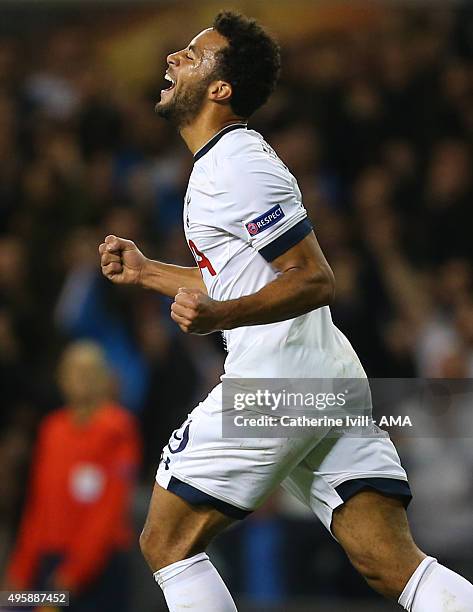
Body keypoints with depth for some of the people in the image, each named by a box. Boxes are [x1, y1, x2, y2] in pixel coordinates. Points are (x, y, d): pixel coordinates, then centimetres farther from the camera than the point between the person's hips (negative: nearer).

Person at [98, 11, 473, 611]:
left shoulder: (237, 167, -12)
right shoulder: (223, 161, 20)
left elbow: (315, 280, -17)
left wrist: (220, 316, -29)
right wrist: (147, 272, 31)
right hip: (333, 377, 10)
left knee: (167, 542, 4)